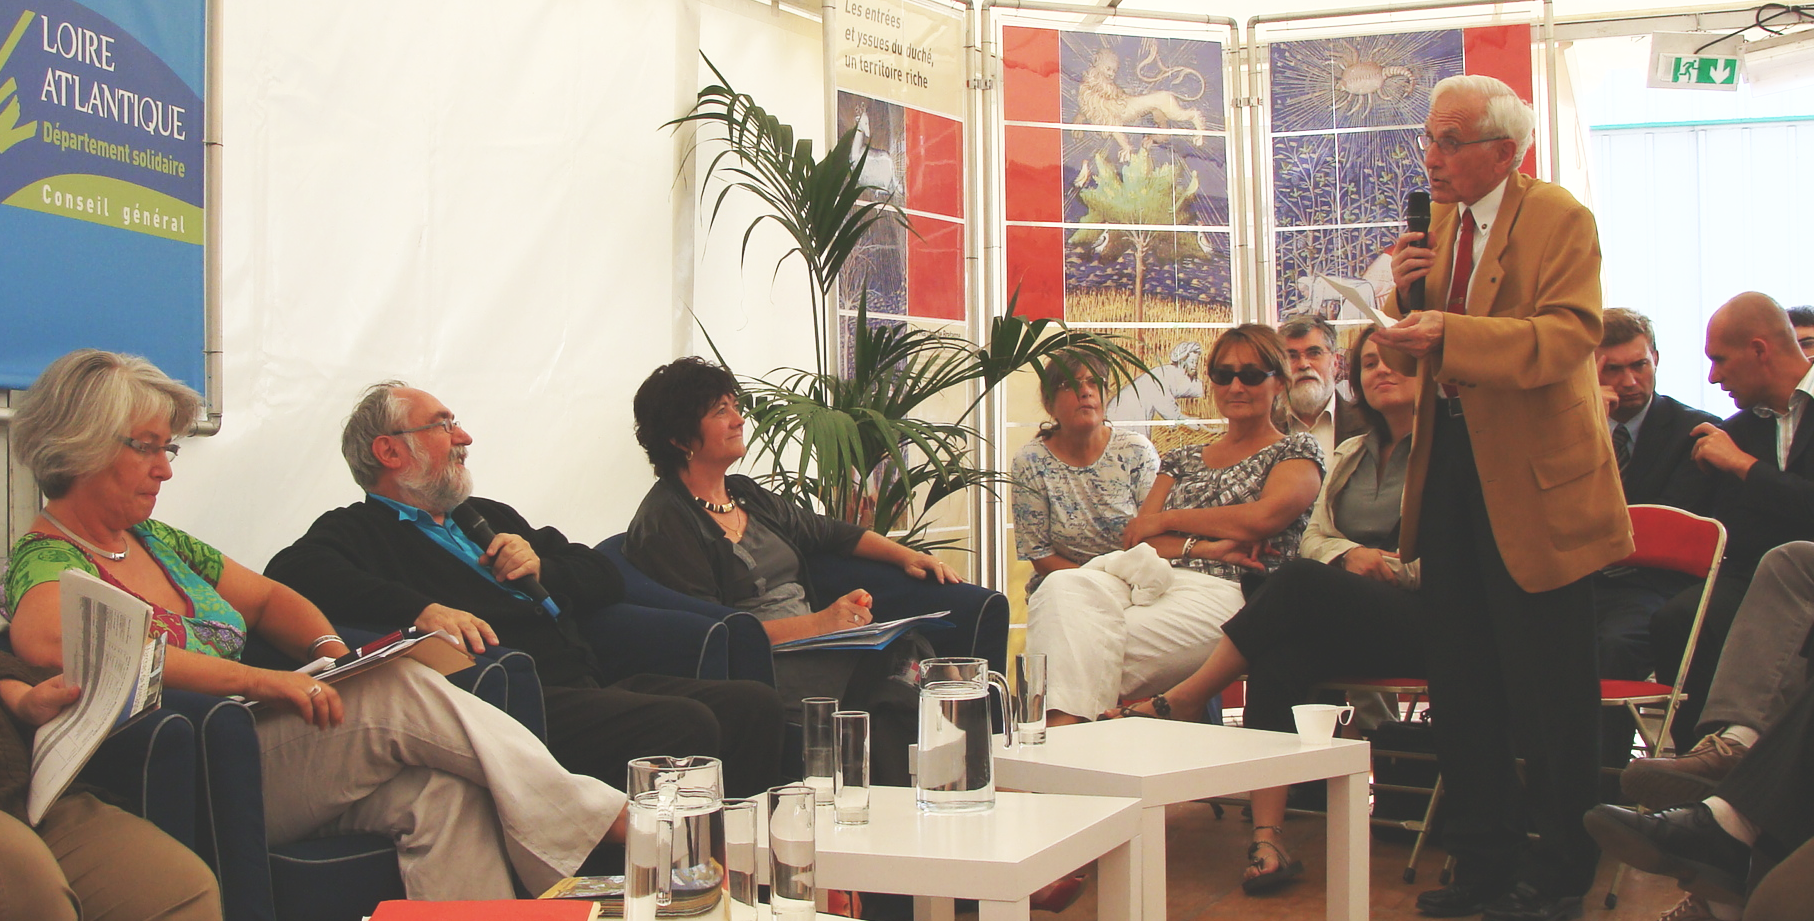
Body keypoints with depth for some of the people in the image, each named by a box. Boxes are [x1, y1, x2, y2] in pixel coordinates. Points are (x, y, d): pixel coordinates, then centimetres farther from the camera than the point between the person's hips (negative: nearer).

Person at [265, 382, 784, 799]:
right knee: (684, 726, -30)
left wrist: (542, 567, 7)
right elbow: (292, 573, -16)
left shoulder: (489, 517, 31)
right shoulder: (360, 530, 8)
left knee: (753, 704, -14)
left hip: (590, 685, 8)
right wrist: (421, 608, -27)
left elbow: (605, 579, 30)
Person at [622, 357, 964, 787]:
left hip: (819, 642, 8)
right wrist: (819, 623, -18)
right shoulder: (664, 522, -5)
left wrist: (907, 555, 17)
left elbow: (829, 532, 33)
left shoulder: (746, 494, 21)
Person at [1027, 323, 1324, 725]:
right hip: (1150, 580, 5)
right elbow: (1135, 537, 14)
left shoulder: (1297, 452, 15)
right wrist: (1206, 547, -6)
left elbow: (1261, 518, -6)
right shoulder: (1184, 459, 28)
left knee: (1101, 648, -33)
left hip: (1221, 592, -4)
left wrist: (1167, 519, 5)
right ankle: (1059, 730, -47)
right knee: (1062, 587, -32)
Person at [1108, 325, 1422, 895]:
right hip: (1343, 622, 5)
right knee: (1279, 657, -31)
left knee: (1300, 581, -33)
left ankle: (1182, 700, -22)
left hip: (1418, 616, -5)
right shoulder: (1350, 456, 26)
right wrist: (1349, 554, -5)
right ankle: (1267, 837, -38)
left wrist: (1391, 567, -13)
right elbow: (1314, 538, 16)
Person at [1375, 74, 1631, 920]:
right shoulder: (1437, 224, 11)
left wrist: (1445, 333, -34)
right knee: (1460, 682, 12)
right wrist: (1405, 294, -7)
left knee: (1548, 688, 1)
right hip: (1449, 469, 7)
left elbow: (1568, 335, -24)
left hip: (1534, 481, -7)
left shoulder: (1558, 219, -10)